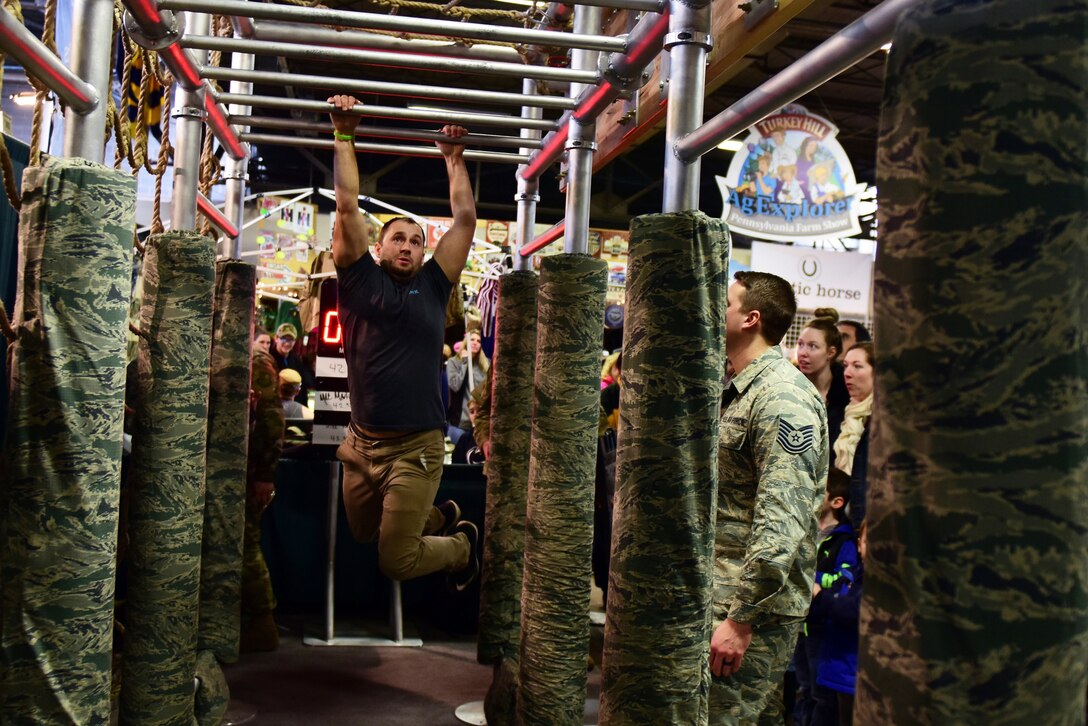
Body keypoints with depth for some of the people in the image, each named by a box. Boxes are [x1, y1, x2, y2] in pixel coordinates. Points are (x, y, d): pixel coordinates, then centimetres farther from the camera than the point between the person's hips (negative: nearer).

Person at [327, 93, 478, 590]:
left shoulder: (432, 286, 5)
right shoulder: (360, 280, 3)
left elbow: (465, 220, 7)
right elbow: (348, 206, -1)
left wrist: (453, 157, 13)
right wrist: (343, 136, 2)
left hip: (416, 448, -2)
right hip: (361, 443, 3)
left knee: (396, 563, -2)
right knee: (365, 536, 21)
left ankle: (462, 545, 29)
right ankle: (439, 517, 47)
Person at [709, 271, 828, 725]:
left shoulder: (782, 397, -17)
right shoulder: (741, 391, 16)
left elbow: (781, 522, -24)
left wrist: (741, 619, -24)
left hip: (754, 606, -10)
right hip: (724, 594, 10)